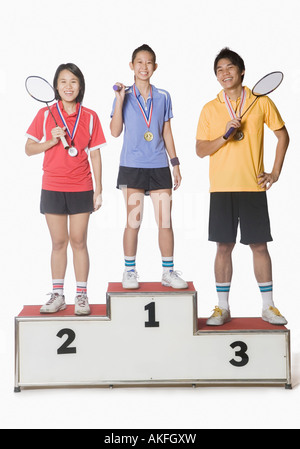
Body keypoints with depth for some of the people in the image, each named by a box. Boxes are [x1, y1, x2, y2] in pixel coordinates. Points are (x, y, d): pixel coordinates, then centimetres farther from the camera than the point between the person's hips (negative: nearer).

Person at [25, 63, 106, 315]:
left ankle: (81, 295, 12)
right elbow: (29, 148, 4)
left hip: (81, 189, 0)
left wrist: (98, 190, 2)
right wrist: (52, 140, -13)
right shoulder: (45, 115, 3)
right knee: (59, 242, 6)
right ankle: (57, 296, 16)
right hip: (52, 188, 1)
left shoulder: (90, 117, 3)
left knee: (78, 241, 3)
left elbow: (95, 154, 5)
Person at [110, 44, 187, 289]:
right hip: (132, 166, -2)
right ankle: (129, 272, 13)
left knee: (165, 222, 1)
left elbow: (167, 133, 14)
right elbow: (115, 131, -4)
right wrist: (120, 101, -12)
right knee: (133, 222, 0)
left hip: (159, 166, 2)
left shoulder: (163, 96, 10)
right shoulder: (124, 96, 4)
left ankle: (169, 272, 11)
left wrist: (175, 163, 10)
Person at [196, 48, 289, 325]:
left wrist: (275, 172, 4)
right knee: (223, 246, 3)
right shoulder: (210, 109, 6)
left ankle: (268, 306, 14)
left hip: (253, 186, -1)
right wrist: (225, 135, -13)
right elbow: (200, 150, 4)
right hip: (221, 188, 1)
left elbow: (282, 136, 11)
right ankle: (222, 307, 13)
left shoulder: (261, 102, 4)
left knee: (259, 246, 3)